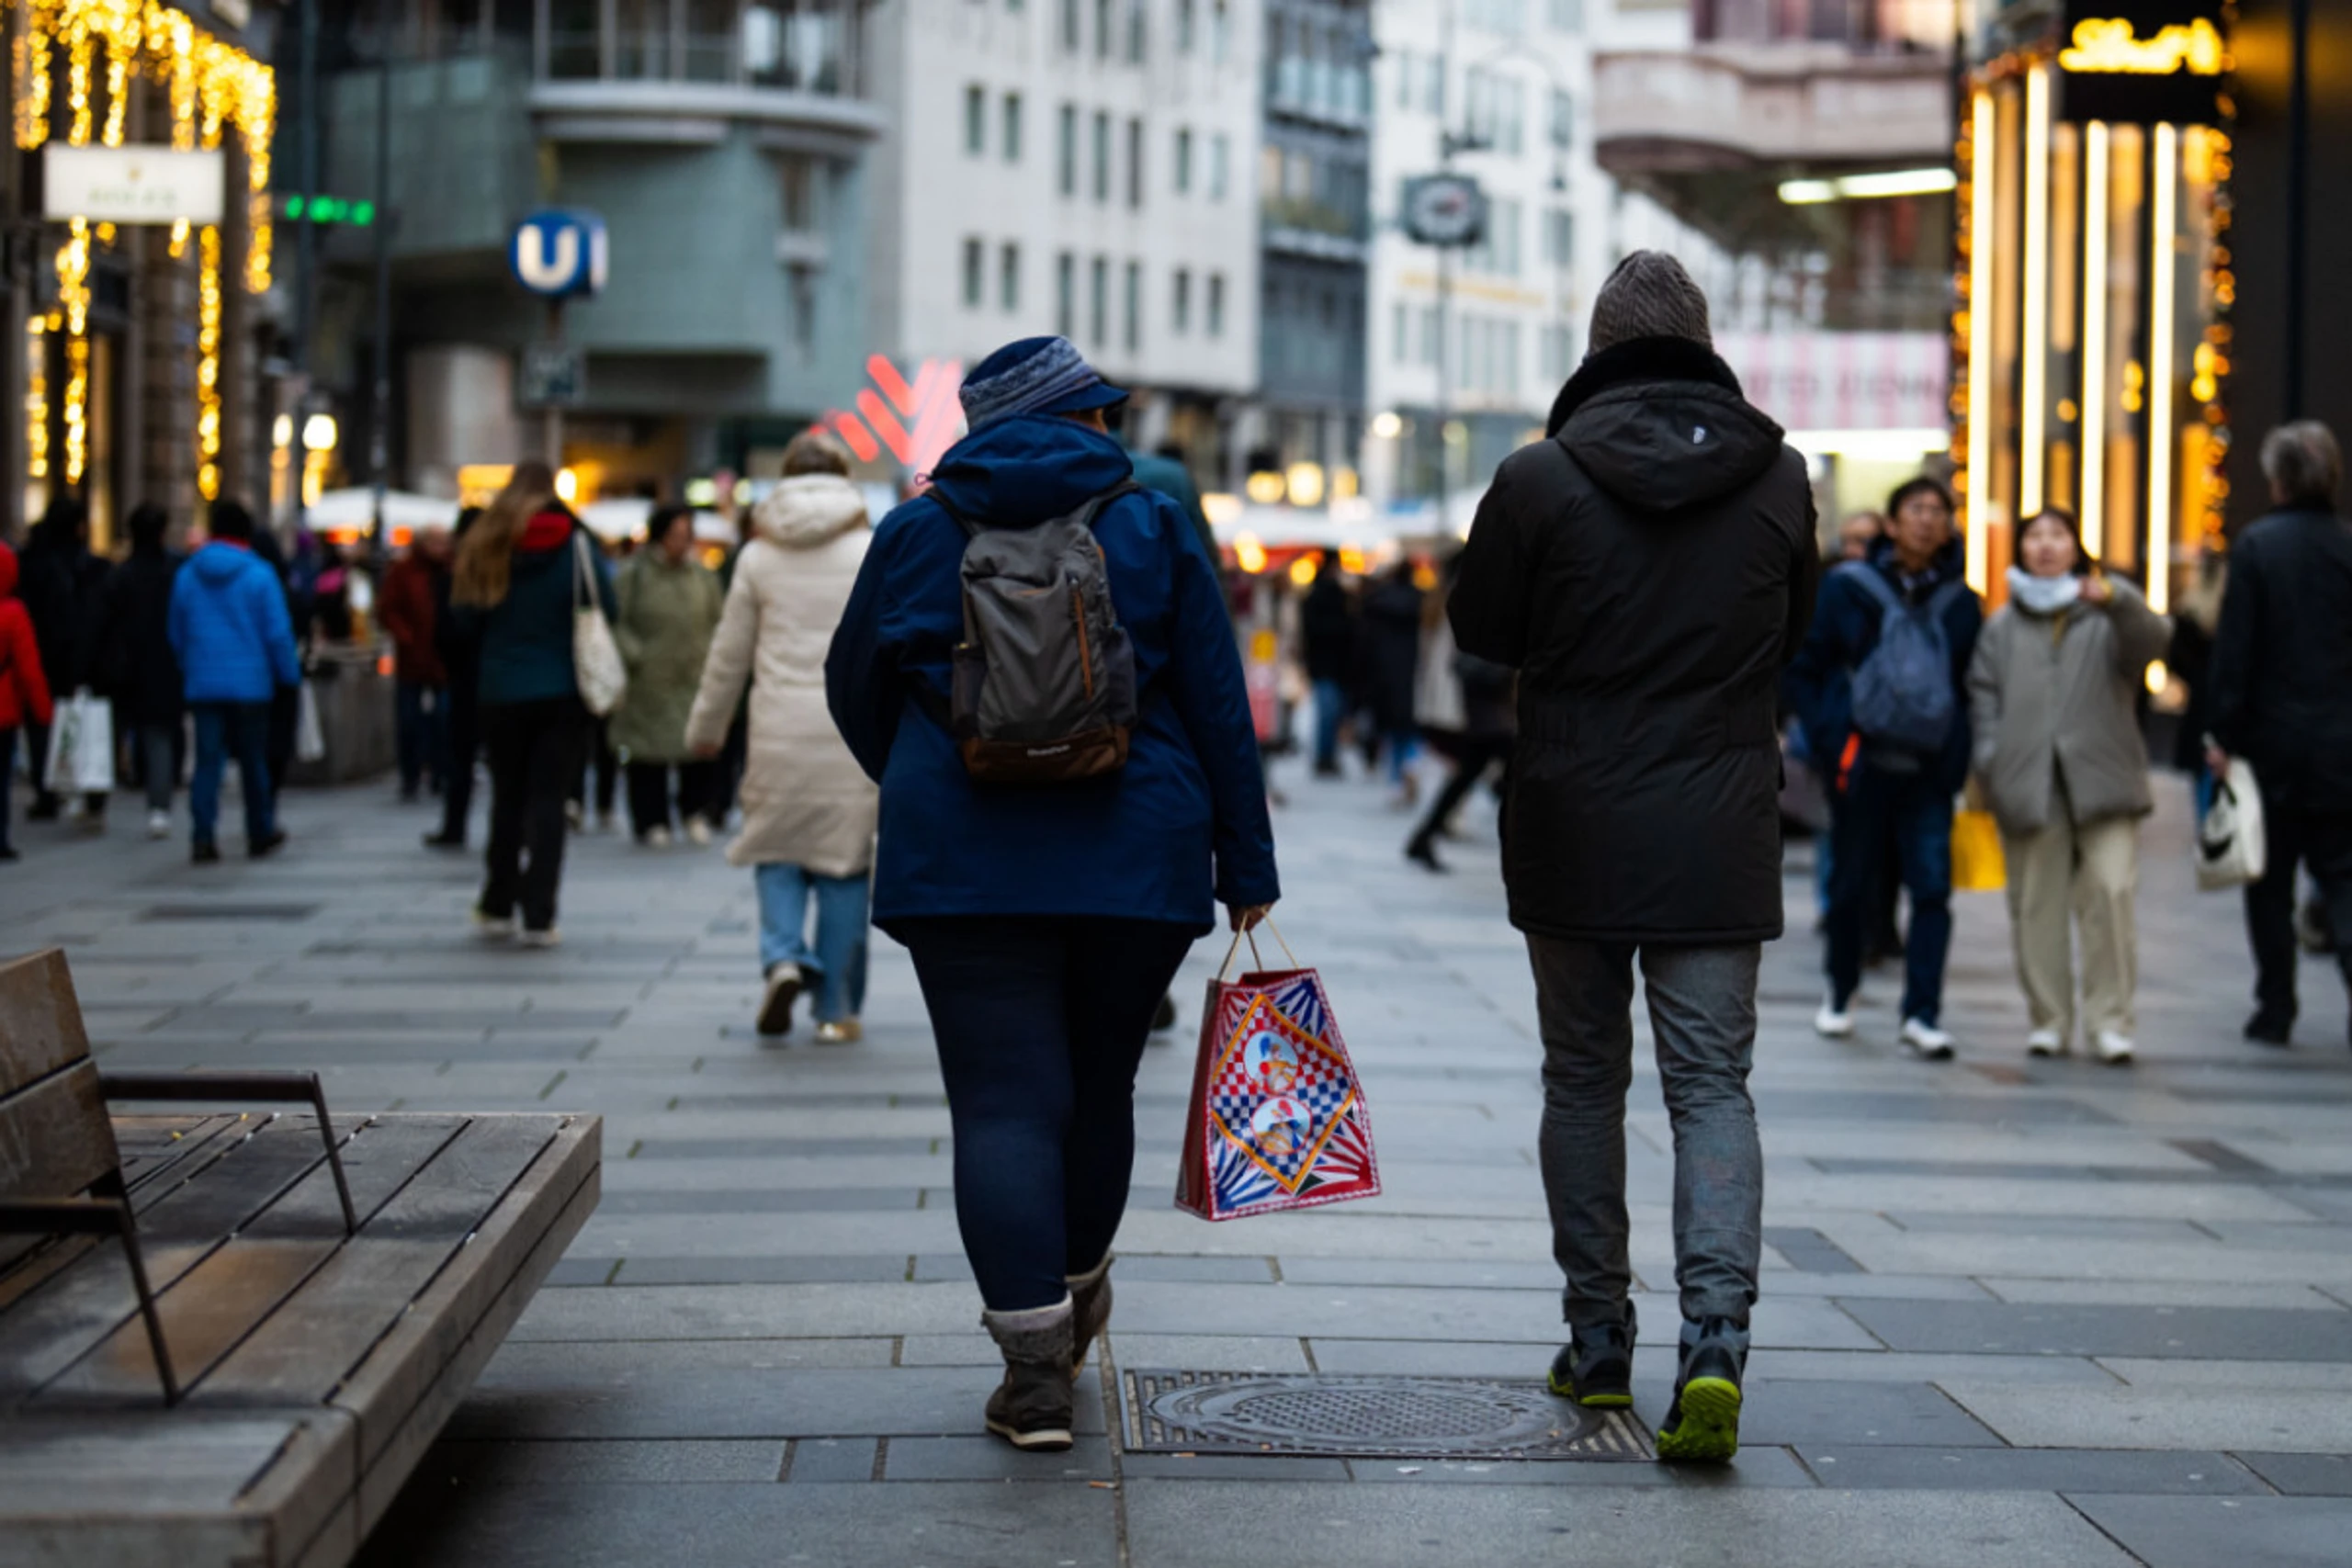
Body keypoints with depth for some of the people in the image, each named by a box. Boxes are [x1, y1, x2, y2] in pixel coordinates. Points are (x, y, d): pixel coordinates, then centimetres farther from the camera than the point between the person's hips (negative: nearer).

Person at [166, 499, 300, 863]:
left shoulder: (187, 574, 3)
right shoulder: (259, 574, -8)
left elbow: (176, 632, 10)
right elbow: (278, 632, -8)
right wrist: (289, 674, 3)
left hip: (203, 685, 2)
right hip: (250, 683, -2)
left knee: (207, 761, 1)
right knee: (254, 760, 10)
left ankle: (202, 836, -10)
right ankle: (260, 833, 21)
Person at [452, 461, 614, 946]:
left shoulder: (485, 546, -2)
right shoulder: (575, 546, -6)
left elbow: (465, 618, -1)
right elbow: (605, 609, -4)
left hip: (500, 692, 2)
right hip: (562, 691, -2)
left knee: (507, 797, 15)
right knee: (548, 798, 1)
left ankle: (497, 907, 23)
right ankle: (538, 917, -4)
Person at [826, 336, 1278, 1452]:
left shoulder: (915, 534, 6)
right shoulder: (1153, 531, 3)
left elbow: (854, 690, 17)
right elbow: (1220, 709, 2)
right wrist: (1245, 867, 8)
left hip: (964, 863, -1)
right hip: (1136, 861, 1)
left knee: (1004, 1103, -3)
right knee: (1099, 1086, 18)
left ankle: (1035, 1366, -11)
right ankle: (1074, 1293, 38)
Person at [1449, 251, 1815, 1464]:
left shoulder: (1539, 479, -9)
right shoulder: (1778, 478, -1)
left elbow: (1478, 631, 3)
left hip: (1572, 828, -1)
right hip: (1721, 838, 1)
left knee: (1582, 1079, 13)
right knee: (1713, 1085, 3)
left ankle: (1597, 1339, 19)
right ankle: (1715, 1336, -14)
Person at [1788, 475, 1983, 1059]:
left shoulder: (1960, 603, 8)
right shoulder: (1846, 589, 2)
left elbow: (1975, 684, 16)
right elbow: (1803, 669, 5)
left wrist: (1960, 756, 5)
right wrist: (1827, 739, -4)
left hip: (1929, 770, 1)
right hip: (1862, 764, -1)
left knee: (1933, 889, -9)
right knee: (1853, 884, 9)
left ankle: (1922, 1013, -8)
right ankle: (1840, 994, 29)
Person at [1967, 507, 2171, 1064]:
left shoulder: (2110, 612, 11)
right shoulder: (2003, 626, 20)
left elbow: (2150, 641, -10)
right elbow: (1984, 695, 17)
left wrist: (2115, 601, -31)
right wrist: (1991, 762, 1)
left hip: (2101, 782, -2)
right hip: (2029, 784, 3)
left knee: (2111, 891, -13)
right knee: (2036, 906, 2)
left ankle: (2110, 1019, -7)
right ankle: (2048, 1019, 11)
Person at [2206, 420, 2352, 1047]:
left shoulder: (2255, 546, -8)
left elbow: (2234, 650, -10)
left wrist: (2225, 734, -5)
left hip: (2273, 740, -2)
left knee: (2270, 884, 11)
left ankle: (2275, 1011, 15)